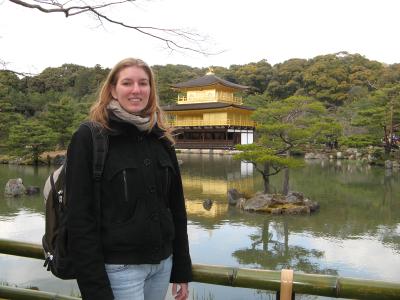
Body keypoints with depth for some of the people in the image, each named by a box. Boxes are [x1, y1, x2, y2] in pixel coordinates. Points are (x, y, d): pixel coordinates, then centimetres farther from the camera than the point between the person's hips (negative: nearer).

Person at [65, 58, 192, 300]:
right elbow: (80, 218, -12)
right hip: (119, 267, -5)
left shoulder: (161, 139, 5)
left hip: (162, 264, 5)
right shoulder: (89, 138, -10)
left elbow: (176, 208, 8)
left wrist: (182, 271, 8)